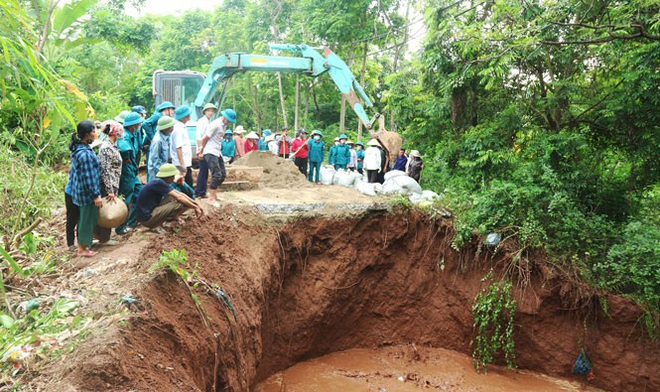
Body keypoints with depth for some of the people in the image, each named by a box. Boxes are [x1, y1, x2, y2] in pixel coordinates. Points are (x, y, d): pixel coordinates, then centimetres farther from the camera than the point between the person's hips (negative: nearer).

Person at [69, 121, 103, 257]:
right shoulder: (85, 154, -25)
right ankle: (83, 249, 16)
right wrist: (96, 195, -19)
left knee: (84, 218, 20)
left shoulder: (78, 148, 4)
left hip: (80, 190, 10)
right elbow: (88, 177, -23)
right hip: (87, 192, -10)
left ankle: (82, 244, 33)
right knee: (88, 219, 4)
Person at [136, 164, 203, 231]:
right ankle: (157, 225, -8)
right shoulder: (158, 183, -19)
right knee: (181, 203, -16)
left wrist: (196, 203, 5)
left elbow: (180, 194, 11)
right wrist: (195, 207, -16)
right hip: (147, 218, -10)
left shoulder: (162, 182, 8)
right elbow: (179, 198, -21)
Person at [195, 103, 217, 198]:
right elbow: (198, 136, -17)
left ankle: (202, 192, 18)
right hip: (203, 150, -9)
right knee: (203, 171, -7)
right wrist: (200, 150, -22)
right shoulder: (202, 121, -9)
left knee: (204, 171, 12)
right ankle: (200, 192, -2)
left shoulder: (208, 122, 19)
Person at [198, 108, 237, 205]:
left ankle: (212, 193, 22)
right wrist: (202, 151, 2)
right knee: (217, 175, -13)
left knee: (223, 174, 10)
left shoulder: (224, 125, 11)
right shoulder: (216, 125, -16)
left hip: (217, 153, 9)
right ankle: (211, 198, -5)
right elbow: (204, 138, -12)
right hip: (210, 153, -9)